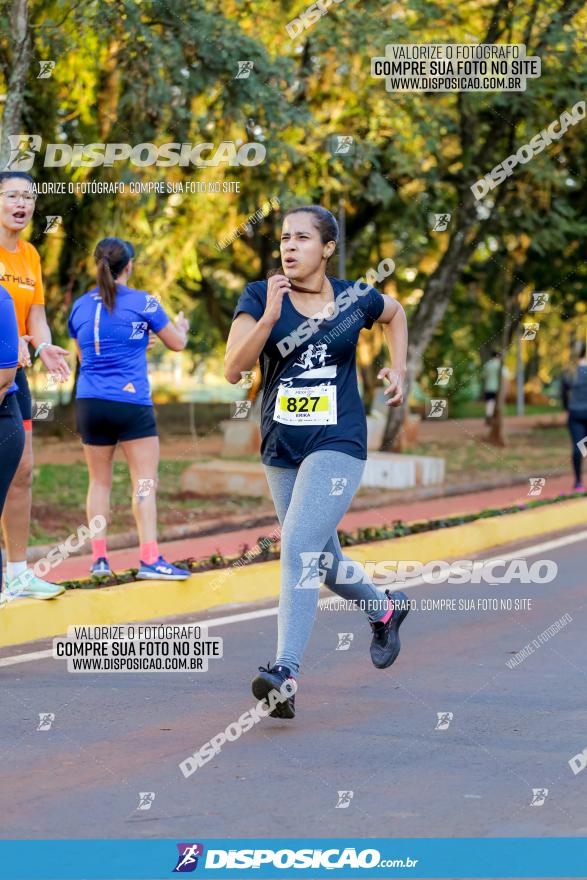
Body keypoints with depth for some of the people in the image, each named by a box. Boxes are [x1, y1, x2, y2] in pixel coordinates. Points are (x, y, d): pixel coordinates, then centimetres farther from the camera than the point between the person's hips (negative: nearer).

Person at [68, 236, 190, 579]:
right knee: (145, 480, -4)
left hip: (89, 403, 5)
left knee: (99, 481, 12)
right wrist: (182, 325, 27)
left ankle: (99, 557, 8)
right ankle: (150, 559, -14)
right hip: (131, 401, -4)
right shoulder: (142, 302, -5)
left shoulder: (80, 306, 7)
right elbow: (177, 343, 6)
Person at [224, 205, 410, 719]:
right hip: (281, 450, 4)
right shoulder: (260, 297, -2)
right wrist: (269, 315, -25)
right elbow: (233, 369, -14)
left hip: (338, 445, -4)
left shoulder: (355, 300, 0)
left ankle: (285, 674, -25)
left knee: (300, 548, -20)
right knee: (321, 557, 17)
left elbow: (394, 312, 24)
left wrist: (398, 371, 11)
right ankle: (384, 610, 47)